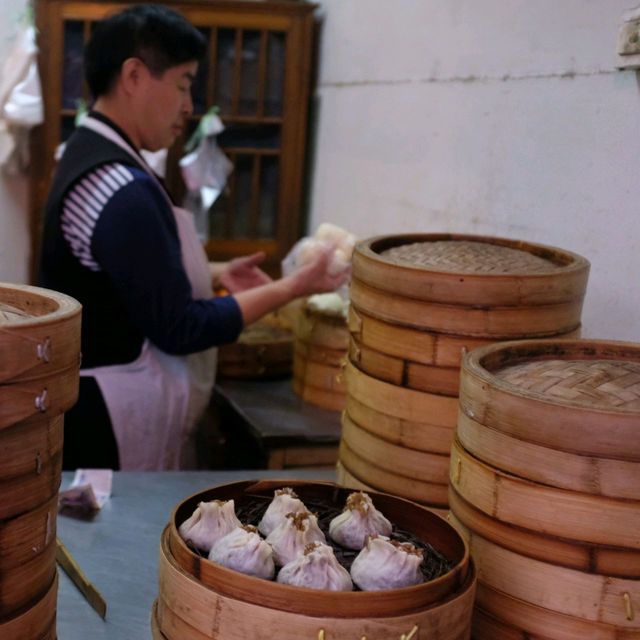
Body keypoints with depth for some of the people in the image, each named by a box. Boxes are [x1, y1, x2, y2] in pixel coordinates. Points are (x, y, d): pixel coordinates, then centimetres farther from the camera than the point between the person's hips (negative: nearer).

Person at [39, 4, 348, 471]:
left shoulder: (93, 155, 8)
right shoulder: (121, 191, -24)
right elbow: (180, 330, -21)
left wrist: (215, 275, 8)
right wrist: (293, 288, -15)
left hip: (99, 398, 10)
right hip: (111, 420, -10)